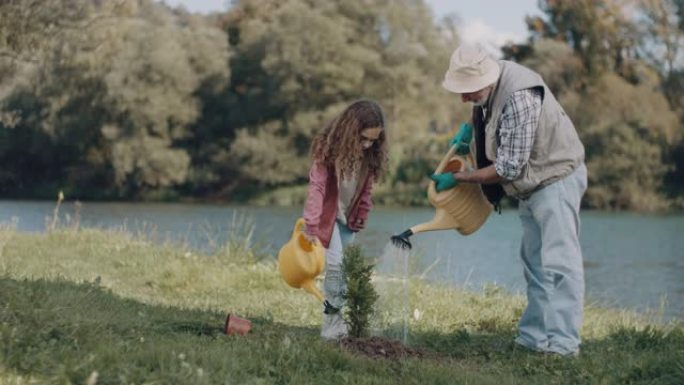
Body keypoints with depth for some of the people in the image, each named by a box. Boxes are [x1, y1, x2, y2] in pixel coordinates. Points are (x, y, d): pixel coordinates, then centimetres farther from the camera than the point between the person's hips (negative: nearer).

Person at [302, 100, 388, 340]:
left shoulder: (370, 154, -9)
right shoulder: (330, 149, -23)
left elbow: (366, 189, 3)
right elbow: (317, 186, -26)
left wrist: (361, 217, 0)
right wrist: (311, 227, -29)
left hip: (350, 218, 5)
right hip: (328, 215, -5)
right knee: (335, 265, -14)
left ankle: (339, 320, 9)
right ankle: (331, 320, -6)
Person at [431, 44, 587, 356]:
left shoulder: (519, 98, -31)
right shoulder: (489, 85, -4)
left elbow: (508, 167, -28)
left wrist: (457, 178, -18)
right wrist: (469, 128, 1)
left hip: (556, 178, -10)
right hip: (532, 183, 10)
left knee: (558, 262, -12)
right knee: (534, 262, 12)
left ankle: (563, 343, -14)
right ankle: (533, 336, 18)